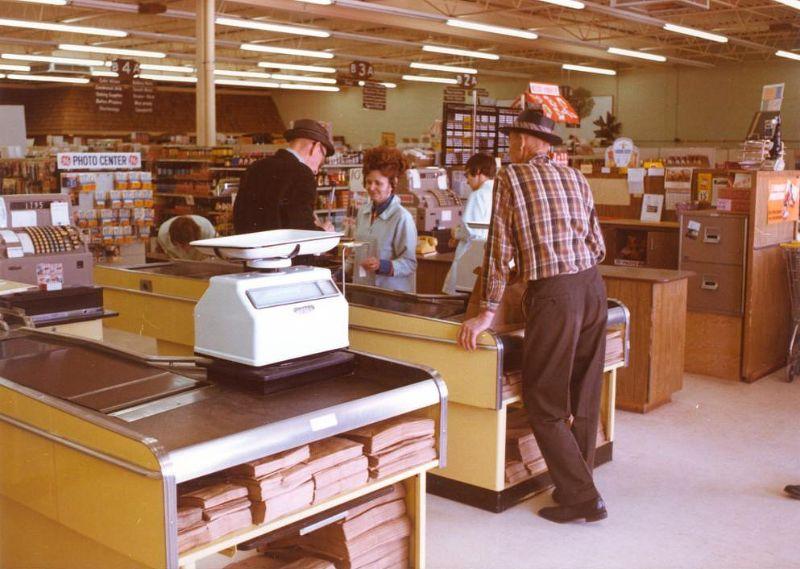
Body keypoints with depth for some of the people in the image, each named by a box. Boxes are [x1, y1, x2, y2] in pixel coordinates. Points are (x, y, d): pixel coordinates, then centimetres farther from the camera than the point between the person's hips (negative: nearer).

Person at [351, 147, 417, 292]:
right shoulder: (363, 211, 7)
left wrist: (381, 265, -26)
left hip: (393, 295, -5)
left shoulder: (402, 218, -13)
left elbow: (409, 263, -14)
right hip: (362, 290, 6)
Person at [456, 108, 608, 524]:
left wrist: (487, 311, -2)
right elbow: (598, 247, 15)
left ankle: (581, 498, 3)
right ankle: (577, 484, 27)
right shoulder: (576, 178, 16)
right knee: (584, 398, 15)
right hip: (593, 286, 7)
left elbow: (500, 247, -4)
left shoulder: (511, 177, 1)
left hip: (552, 294, -7)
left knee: (543, 403, 3)